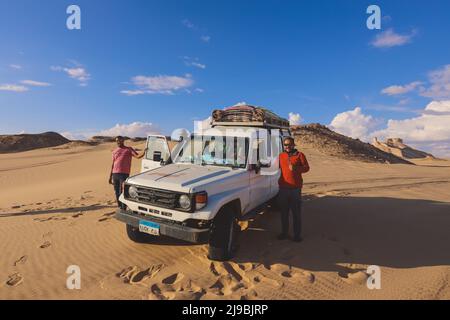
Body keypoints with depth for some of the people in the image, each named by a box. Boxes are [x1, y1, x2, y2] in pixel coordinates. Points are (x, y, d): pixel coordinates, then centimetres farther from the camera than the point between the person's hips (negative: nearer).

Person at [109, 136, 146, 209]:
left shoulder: (129, 149, 4)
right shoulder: (114, 151, 16)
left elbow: (138, 156, -10)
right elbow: (113, 164, 17)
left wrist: (144, 152, -30)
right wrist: (110, 177, 14)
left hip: (124, 174, -5)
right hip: (115, 174, 5)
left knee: (122, 192, -8)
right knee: (117, 193, 10)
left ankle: (123, 209, 0)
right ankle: (119, 207, 24)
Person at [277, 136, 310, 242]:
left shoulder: (300, 155, -1)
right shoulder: (281, 156, 9)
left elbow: (306, 168, -4)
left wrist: (295, 168, -20)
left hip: (295, 188, -3)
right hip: (283, 188, 3)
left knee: (296, 213, 5)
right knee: (284, 212, 12)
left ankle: (297, 234, 17)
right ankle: (284, 232, 26)